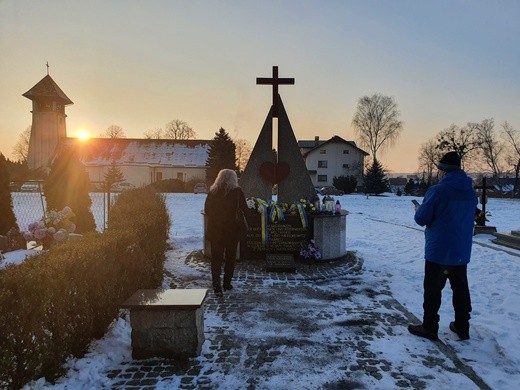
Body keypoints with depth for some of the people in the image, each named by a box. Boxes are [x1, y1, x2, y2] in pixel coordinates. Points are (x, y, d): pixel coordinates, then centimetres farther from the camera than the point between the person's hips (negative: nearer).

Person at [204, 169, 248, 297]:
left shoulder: (212, 192, 1)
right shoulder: (237, 191, -6)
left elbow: (206, 211, 5)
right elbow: (244, 210, -2)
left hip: (214, 230, 2)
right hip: (231, 230, -1)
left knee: (216, 258, 6)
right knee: (230, 258, 15)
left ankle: (216, 286, -4)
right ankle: (227, 284, 23)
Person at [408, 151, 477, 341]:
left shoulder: (437, 190, -18)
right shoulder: (471, 192, 4)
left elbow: (422, 219, -15)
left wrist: (418, 210, 7)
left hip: (438, 251, -6)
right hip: (462, 251, 6)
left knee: (433, 290, 5)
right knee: (461, 289, 17)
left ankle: (429, 328, 14)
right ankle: (462, 327, 29)